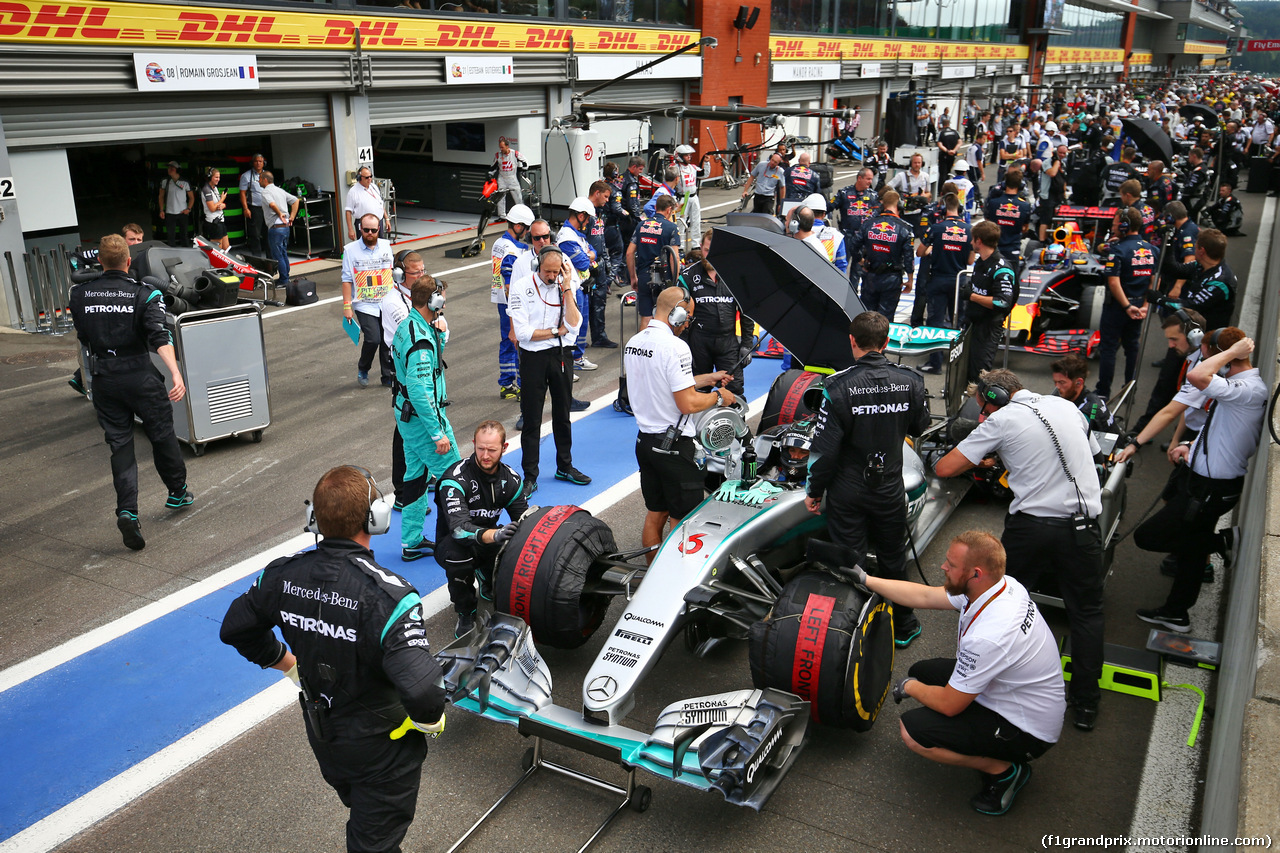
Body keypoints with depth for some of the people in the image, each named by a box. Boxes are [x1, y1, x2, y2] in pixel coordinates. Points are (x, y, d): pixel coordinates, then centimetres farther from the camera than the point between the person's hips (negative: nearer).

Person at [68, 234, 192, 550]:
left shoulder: (80, 295, 3)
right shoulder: (145, 294, -8)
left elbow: (83, 337, 15)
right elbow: (159, 337, -21)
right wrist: (176, 373, -30)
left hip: (103, 379, 3)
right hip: (140, 376, -3)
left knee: (120, 444, 5)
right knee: (162, 434, 14)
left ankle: (127, 511, -9)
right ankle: (178, 493, 31)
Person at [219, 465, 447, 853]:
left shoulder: (283, 575, -15)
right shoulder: (387, 595, -35)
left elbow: (235, 629, 4)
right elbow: (421, 689, -42)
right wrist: (431, 720, -20)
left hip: (321, 734, 6)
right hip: (382, 747, -6)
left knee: (361, 816, 32)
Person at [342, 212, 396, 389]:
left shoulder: (386, 246, 8)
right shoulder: (350, 249, -2)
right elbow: (347, 279, -2)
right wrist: (347, 305, -7)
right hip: (364, 305, -4)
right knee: (373, 339, -17)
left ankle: (389, 376, 19)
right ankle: (362, 370, 10)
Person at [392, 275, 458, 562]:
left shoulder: (406, 326, 5)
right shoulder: (421, 340, -26)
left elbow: (439, 347, 24)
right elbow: (420, 393, -29)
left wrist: (440, 330, 3)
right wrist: (438, 433, -24)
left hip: (406, 415, 10)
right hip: (423, 418, -10)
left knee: (416, 474, 16)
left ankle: (412, 542, 25)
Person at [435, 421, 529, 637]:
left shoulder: (510, 478, -5)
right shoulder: (456, 478, -23)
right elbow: (458, 528, -36)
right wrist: (493, 535, -55)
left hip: (488, 541, 4)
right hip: (453, 543, -4)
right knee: (457, 554, -40)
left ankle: (488, 582, 10)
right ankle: (465, 613, -12)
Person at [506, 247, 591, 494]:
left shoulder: (565, 287, 2)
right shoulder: (521, 288, -8)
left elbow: (573, 325, -12)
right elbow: (523, 332, -15)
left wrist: (566, 288, -14)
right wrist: (557, 330, -8)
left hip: (562, 355, 3)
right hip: (534, 359, -3)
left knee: (562, 414, 16)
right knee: (531, 420, 2)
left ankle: (565, 466, 31)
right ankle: (530, 477, 11)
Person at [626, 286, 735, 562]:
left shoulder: (633, 342, 7)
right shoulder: (675, 347, -20)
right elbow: (688, 404, -22)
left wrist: (706, 378, 20)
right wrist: (718, 396, -4)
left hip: (644, 441, 9)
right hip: (673, 446, -9)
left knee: (654, 515, 18)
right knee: (683, 521, 3)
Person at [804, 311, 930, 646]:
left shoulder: (838, 386, -20)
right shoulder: (910, 381, -9)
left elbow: (824, 447, -17)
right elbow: (920, 427, 9)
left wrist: (815, 490, -4)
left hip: (847, 490, -3)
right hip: (891, 488, 3)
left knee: (849, 562, 10)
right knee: (893, 559, 21)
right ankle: (901, 627, 36)